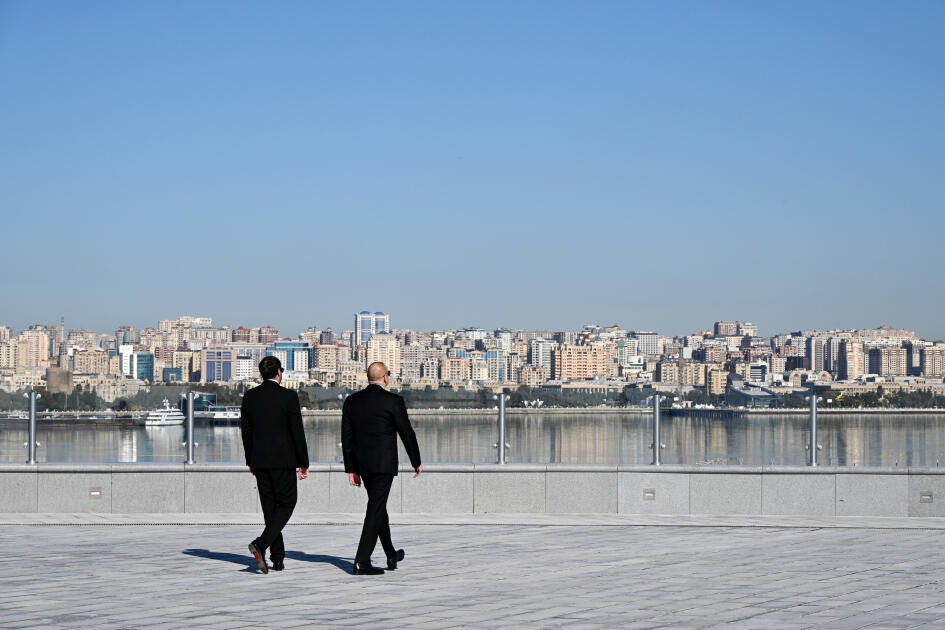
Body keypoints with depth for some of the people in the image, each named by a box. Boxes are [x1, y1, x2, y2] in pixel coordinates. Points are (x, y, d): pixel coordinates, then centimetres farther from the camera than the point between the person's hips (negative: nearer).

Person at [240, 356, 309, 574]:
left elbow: (245, 430, 8)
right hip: (283, 460, -5)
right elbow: (297, 432, -10)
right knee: (286, 504, 6)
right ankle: (261, 544, -15)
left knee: (270, 507, 11)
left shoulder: (249, 396, 3)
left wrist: (251, 461, 17)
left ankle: (278, 559, 11)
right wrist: (304, 463, -2)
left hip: (259, 460, 5)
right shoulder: (288, 396, -10)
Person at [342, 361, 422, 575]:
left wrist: (351, 469, 11)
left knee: (379, 506, 20)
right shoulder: (393, 400, -10)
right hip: (384, 463, -6)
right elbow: (407, 433, -6)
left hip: (362, 464, 6)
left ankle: (391, 556, 32)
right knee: (376, 510, -5)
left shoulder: (351, 401, 5)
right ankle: (362, 562, -11)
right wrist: (416, 462, 6)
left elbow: (347, 437, 6)